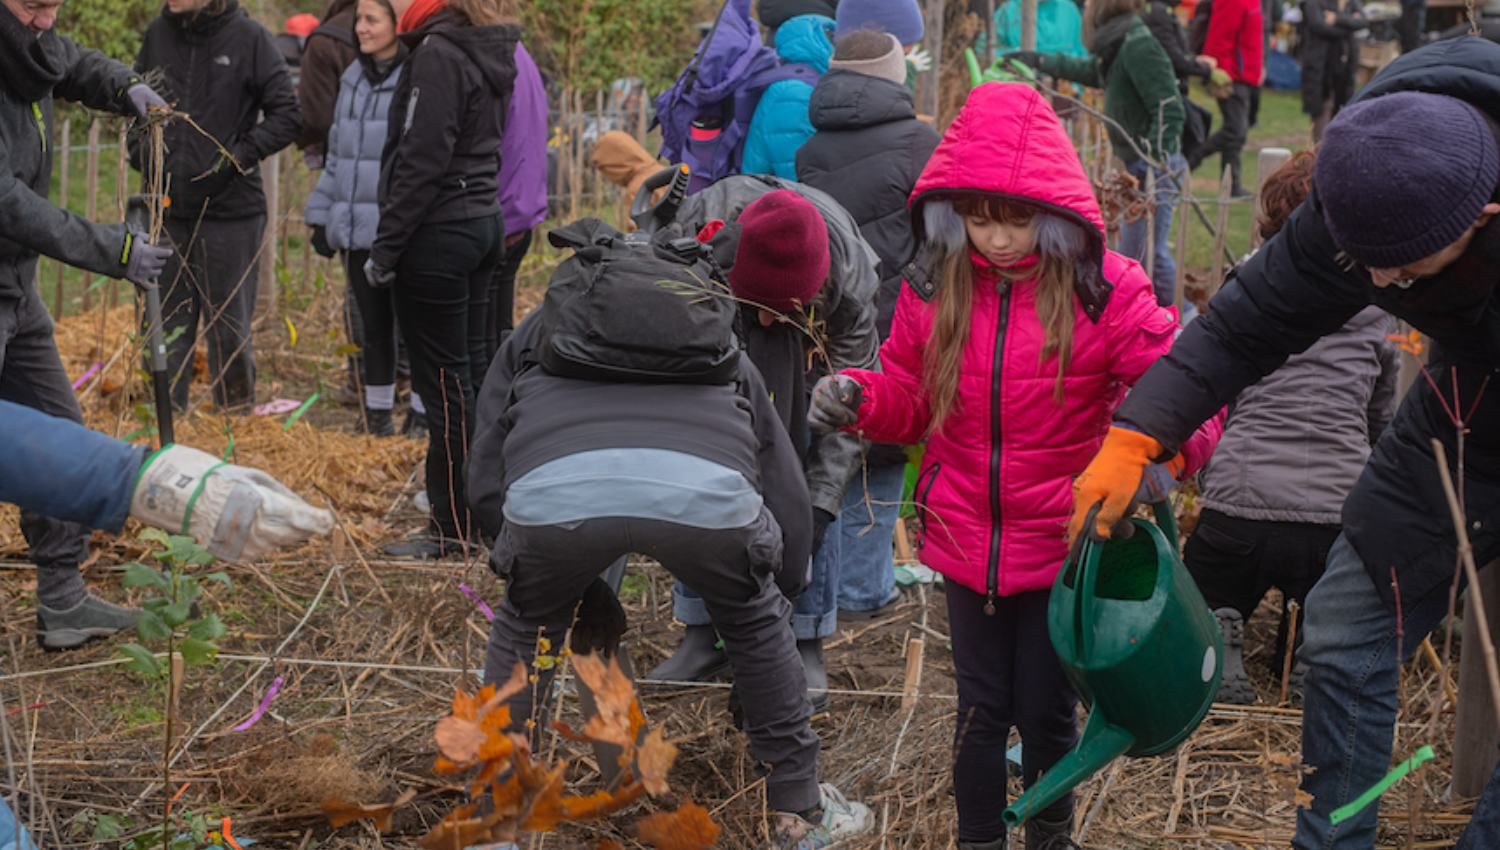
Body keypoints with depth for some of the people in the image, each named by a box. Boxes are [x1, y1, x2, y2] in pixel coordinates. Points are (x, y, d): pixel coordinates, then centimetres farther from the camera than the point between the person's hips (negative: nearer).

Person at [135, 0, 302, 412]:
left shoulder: (248, 37, -8)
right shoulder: (158, 34, 4)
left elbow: (288, 114, -6)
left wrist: (243, 154, -16)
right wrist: (140, 150, 4)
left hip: (230, 209, -4)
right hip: (167, 209, 4)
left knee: (229, 326, 6)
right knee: (167, 324, 11)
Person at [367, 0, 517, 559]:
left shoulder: (439, 55, -16)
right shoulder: (487, 52, 11)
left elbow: (422, 161, -20)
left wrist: (385, 247, -16)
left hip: (438, 234, -9)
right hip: (483, 222, 9)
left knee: (444, 381, -3)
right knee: (471, 372, 14)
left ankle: (453, 529, 3)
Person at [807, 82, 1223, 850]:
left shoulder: (1107, 293, -14)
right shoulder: (932, 291, -3)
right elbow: (910, 403, 10)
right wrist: (859, 397, -13)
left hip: (1062, 548, -2)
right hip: (966, 545, 2)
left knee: (1046, 712, 13)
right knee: (981, 711, 13)